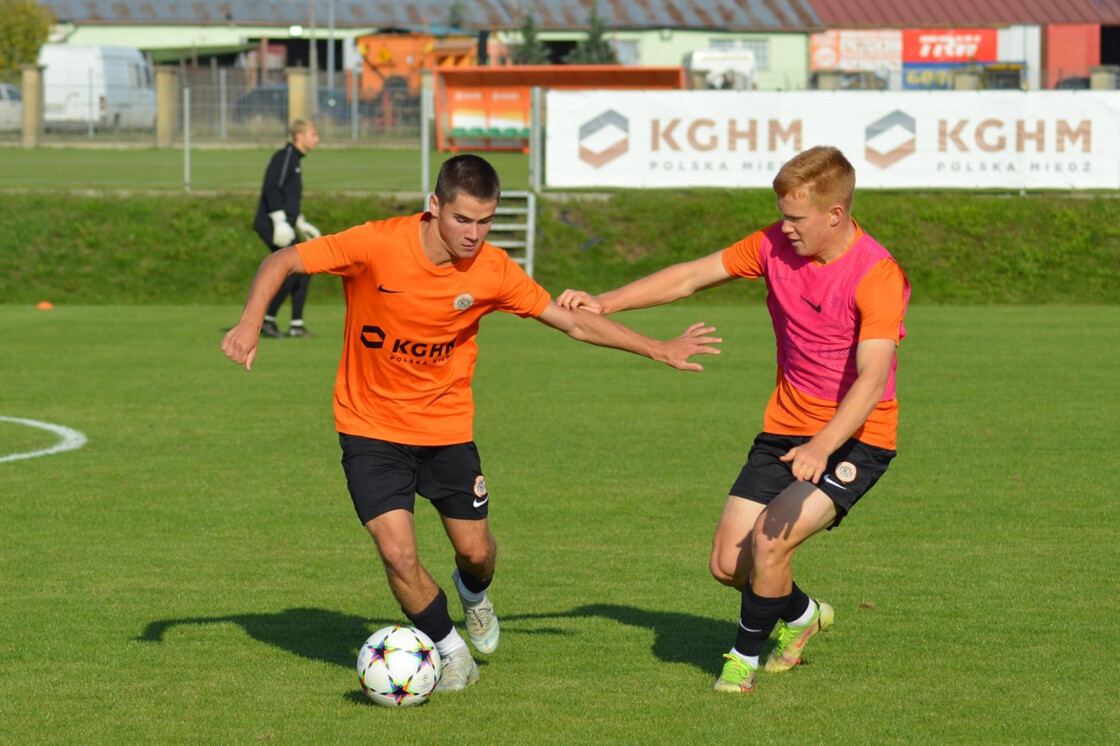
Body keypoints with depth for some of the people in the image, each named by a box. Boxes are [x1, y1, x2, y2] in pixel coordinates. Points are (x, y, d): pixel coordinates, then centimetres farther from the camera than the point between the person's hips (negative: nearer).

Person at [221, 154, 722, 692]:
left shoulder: (493, 271, -12)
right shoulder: (378, 246, -22)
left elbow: (575, 323, -2)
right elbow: (282, 262, -14)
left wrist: (662, 351, -2)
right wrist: (250, 324, -30)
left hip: (447, 427, 3)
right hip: (371, 428, -3)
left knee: (476, 550, 7)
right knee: (398, 551, -15)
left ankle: (472, 594, 47)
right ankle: (451, 653, 12)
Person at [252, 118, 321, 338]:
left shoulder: (294, 160, 20)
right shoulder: (284, 157, -10)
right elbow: (272, 189, -21)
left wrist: (301, 225, 28)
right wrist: (279, 220, -25)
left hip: (283, 227, 10)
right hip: (270, 225, -10)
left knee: (302, 271, 7)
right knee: (294, 270, -14)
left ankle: (297, 325, 8)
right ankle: (267, 319, -8)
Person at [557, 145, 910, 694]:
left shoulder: (878, 276, -22)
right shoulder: (775, 246, -3)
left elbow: (872, 376, -32)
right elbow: (690, 277, 7)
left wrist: (822, 447, -46)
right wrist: (605, 303, -2)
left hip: (854, 437, -6)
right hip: (784, 428, 6)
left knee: (771, 541, -24)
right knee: (728, 565, 1)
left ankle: (745, 656, 3)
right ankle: (801, 615, 34)